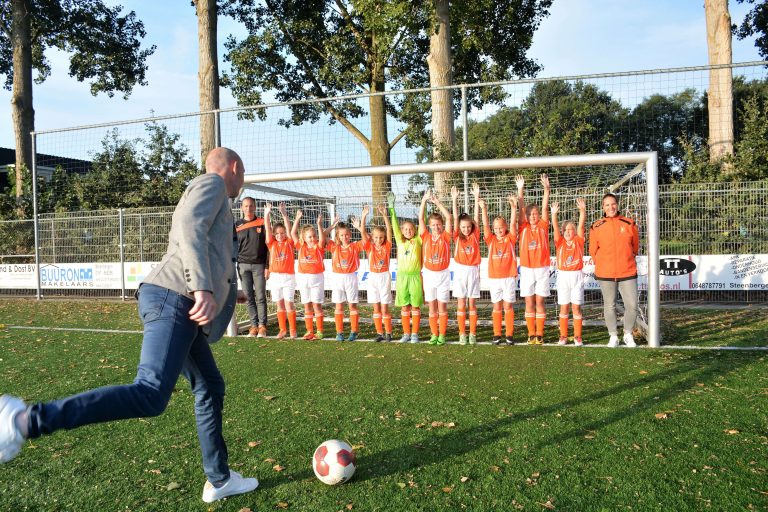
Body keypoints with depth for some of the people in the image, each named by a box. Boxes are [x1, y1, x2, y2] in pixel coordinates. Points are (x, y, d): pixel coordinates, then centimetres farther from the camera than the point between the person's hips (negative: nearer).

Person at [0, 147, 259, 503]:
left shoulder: (207, 197, 32)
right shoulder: (211, 183, 3)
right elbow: (191, 228, -16)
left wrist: (226, 291, 46)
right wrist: (204, 287, -27)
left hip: (179, 307, 11)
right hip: (174, 300, -11)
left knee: (210, 389, 15)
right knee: (150, 396, -23)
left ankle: (219, 481, 24)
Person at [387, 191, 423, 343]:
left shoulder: (418, 241, 3)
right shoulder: (400, 241, 9)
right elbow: (394, 225, 6)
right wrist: (391, 206, 1)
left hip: (415, 276, -2)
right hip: (402, 276, 2)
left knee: (415, 306, 2)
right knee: (404, 307, 6)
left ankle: (415, 334, 9)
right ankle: (406, 333, 14)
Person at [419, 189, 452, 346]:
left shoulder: (445, 237, -2)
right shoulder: (426, 237, 2)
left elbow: (448, 217, -11)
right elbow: (420, 218, -4)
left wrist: (437, 202, -13)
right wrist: (424, 200, -10)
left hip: (443, 274, -2)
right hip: (429, 274, 2)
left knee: (442, 307, 3)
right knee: (432, 308, 7)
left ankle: (442, 335, 10)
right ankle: (434, 334, 15)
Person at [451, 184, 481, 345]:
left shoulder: (475, 236, 3)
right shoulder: (458, 237, 3)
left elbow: (477, 217, -3)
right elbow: (455, 218, -4)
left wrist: (476, 197, -9)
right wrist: (455, 200, -12)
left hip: (473, 271, 0)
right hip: (460, 271, 0)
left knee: (472, 303, 4)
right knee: (461, 304, 2)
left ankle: (473, 334, 9)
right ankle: (462, 334, 8)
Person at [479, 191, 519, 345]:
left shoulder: (510, 239, 1)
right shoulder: (491, 240, 4)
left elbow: (513, 224, -10)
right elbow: (485, 225, -7)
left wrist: (513, 207, -21)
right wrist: (483, 209, -19)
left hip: (509, 277, -1)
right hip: (494, 278, 1)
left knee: (508, 306, 3)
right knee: (497, 306, 8)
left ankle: (509, 334, 10)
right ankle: (497, 334, 14)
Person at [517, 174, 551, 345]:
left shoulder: (543, 227, 3)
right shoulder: (523, 228, 4)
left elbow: (545, 207, -6)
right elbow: (522, 208, -4)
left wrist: (546, 188, -16)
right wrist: (520, 190, -12)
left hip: (542, 268, -1)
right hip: (526, 269, 1)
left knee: (540, 301, 2)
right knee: (529, 303, 4)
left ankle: (540, 334, 8)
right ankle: (531, 334, 10)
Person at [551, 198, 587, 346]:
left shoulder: (578, 241, 5)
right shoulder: (560, 243, 6)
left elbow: (581, 225, -7)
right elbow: (555, 228, -8)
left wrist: (582, 210, -20)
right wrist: (554, 214, -22)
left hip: (577, 276, -1)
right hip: (563, 276, 1)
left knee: (576, 307, 2)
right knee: (563, 307, 4)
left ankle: (577, 336, 8)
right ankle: (563, 336, 11)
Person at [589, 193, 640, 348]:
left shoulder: (629, 224, 1)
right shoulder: (596, 226, -1)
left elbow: (635, 246, 12)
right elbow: (593, 251, 8)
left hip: (628, 272, 1)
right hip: (605, 274, 0)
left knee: (632, 305, 0)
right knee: (609, 306, 8)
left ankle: (628, 334, 20)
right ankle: (613, 336, 21)